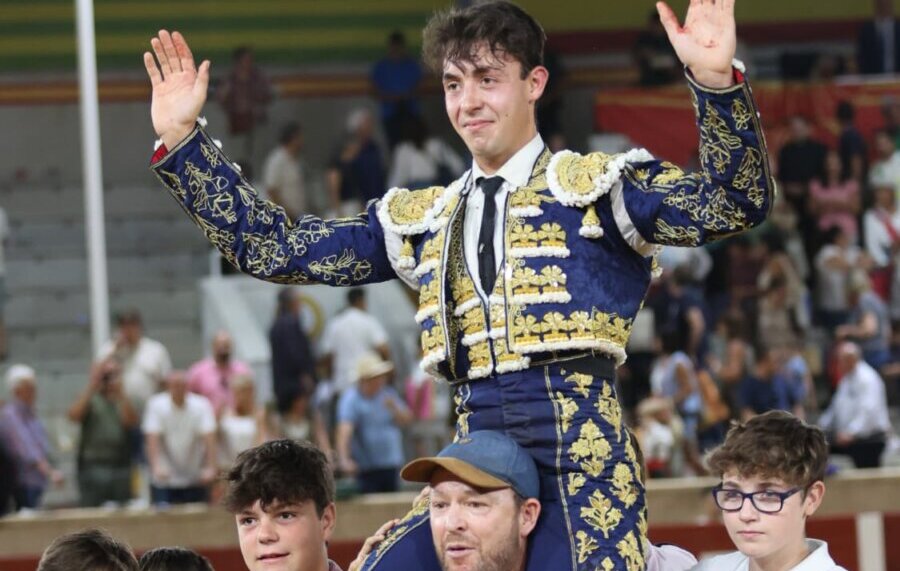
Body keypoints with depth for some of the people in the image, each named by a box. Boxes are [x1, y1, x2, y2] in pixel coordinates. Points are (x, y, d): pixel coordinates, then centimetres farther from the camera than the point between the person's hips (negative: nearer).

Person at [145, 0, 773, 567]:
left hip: (578, 454, -5)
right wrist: (181, 142, 14)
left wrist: (718, 80, -26)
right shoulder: (419, 219, 19)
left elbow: (736, 205, -9)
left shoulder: (596, 186, 4)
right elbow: (273, 249, 19)